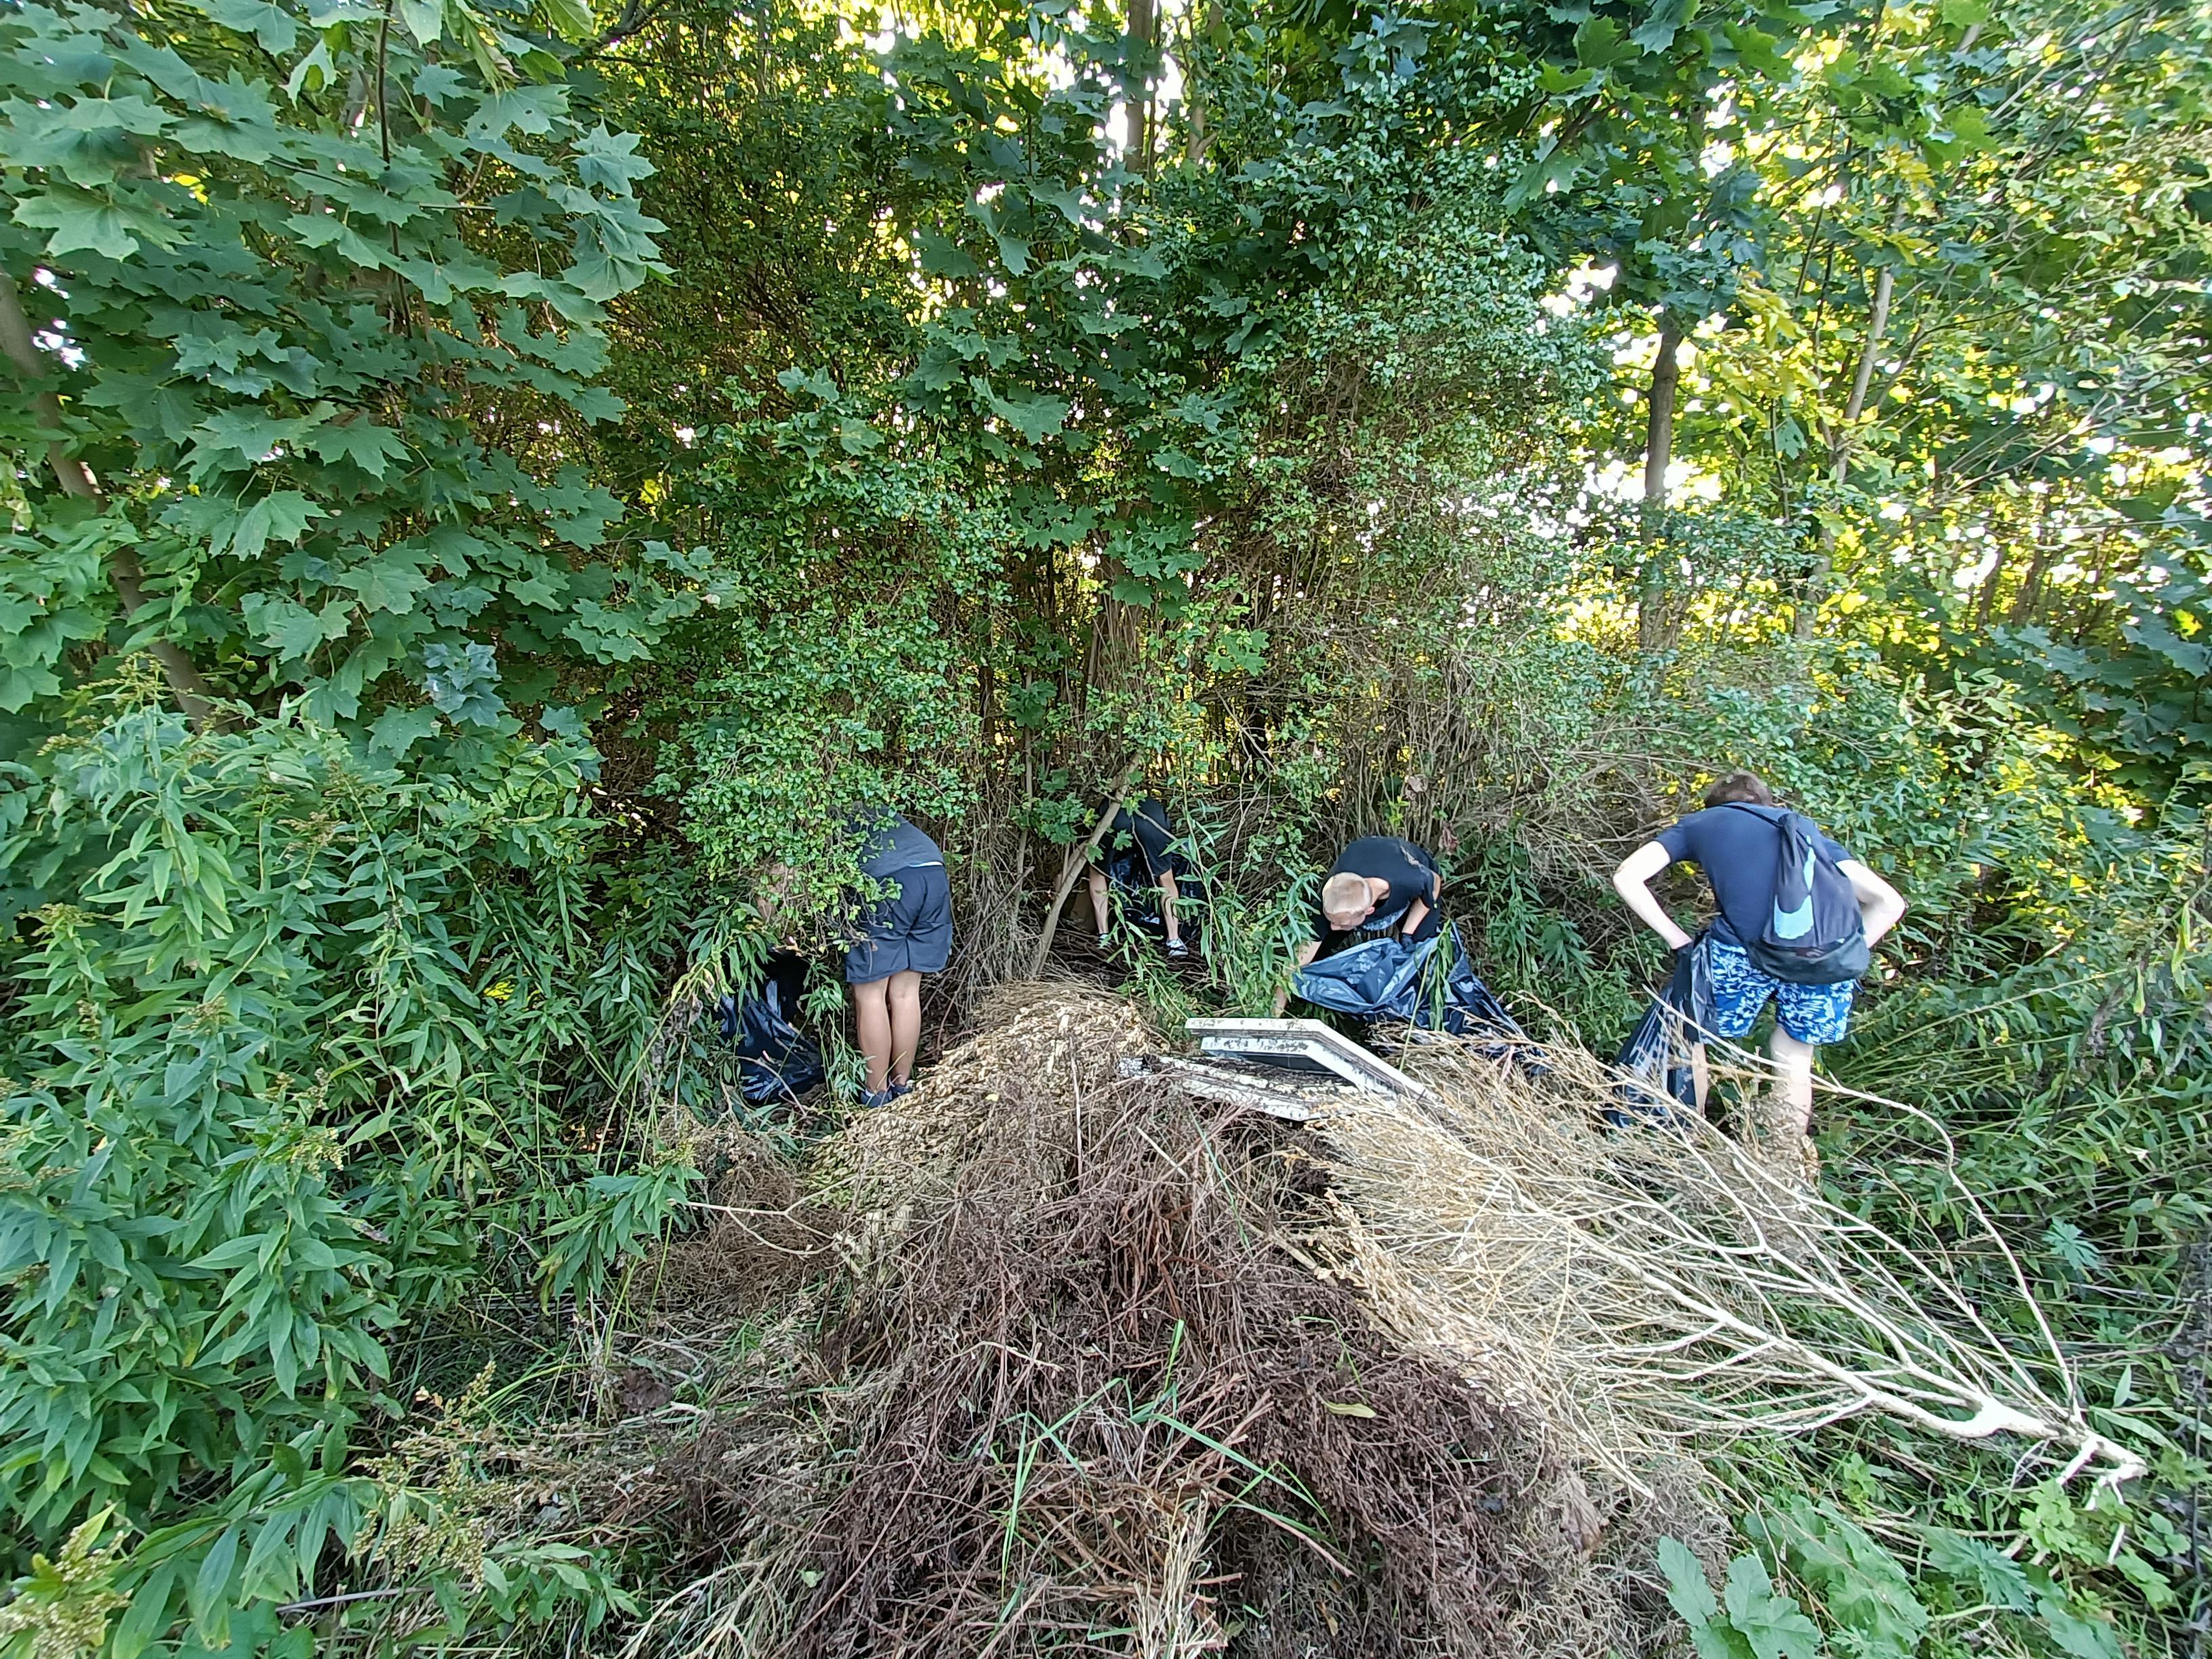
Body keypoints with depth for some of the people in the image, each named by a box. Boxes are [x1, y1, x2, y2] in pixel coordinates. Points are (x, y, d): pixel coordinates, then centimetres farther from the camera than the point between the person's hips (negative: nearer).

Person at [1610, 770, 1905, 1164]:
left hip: (1743, 947, -3)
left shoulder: (1698, 823, 25)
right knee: (1793, 1055, 27)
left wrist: (1678, 939, 14)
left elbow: (1626, 877, 9)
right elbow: (1889, 902, 24)